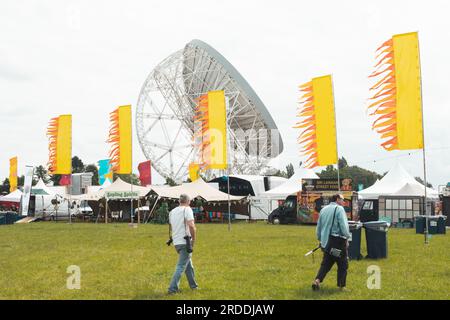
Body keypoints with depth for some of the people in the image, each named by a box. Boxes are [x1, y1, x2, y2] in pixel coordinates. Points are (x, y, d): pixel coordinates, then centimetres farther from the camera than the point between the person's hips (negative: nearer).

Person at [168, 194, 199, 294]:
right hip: (185, 242, -7)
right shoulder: (187, 209, -8)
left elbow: (170, 228, 21)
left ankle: (193, 285, 28)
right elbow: (191, 226, -21)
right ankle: (172, 288, -9)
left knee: (188, 264, 20)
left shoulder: (172, 212, 14)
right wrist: (194, 239, -11)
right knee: (181, 266, -5)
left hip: (176, 242, 7)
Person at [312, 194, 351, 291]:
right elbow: (343, 226, -17)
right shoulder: (339, 209, -10)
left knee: (326, 263, 13)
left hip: (325, 242, 6)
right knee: (343, 265, 7)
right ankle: (341, 286, 9)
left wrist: (320, 239, 26)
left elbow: (318, 227, 16)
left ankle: (317, 280, -3)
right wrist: (347, 237, -4)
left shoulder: (323, 210, 12)